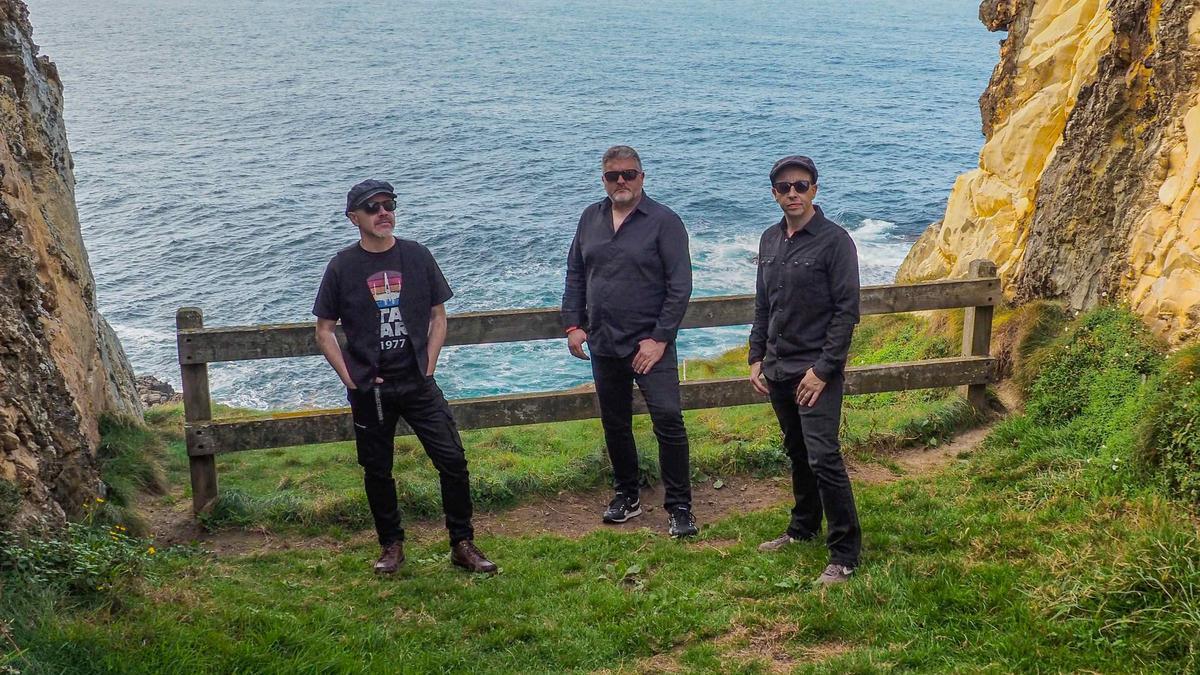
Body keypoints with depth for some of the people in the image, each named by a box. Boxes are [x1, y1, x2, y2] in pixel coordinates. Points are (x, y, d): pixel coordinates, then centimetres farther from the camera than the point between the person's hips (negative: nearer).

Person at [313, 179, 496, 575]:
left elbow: (438, 317, 9)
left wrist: (428, 367, 0)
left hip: (418, 383, 1)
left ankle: (462, 545, 8)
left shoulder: (417, 256, 3)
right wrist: (350, 378, -3)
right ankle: (392, 546, 26)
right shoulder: (343, 267, -2)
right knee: (377, 472, 9)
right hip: (369, 390, -1)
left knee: (453, 461, -4)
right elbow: (324, 330, 4)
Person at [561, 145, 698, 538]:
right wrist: (573, 324, 5)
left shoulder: (664, 222, -6)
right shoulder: (590, 219, 10)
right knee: (614, 425, 14)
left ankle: (679, 508, 2)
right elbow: (575, 275, 15)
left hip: (649, 344, -5)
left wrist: (660, 338, -15)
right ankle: (627, 497, 31)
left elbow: (680, 285, -10)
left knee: (669, 422, -9)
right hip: (603, 345, 5)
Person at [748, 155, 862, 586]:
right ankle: (804, 527, 33)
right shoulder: (770, 240, 10)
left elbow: (846, 311, -13)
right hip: (778, 370, 7)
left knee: (823, 459, -10)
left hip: (816, 370, -7)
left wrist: (823, 369, -17)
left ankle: (845, 554, -2)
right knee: (797, 454, 18)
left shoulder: (834, 240, -11)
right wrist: (757, 358, 9)